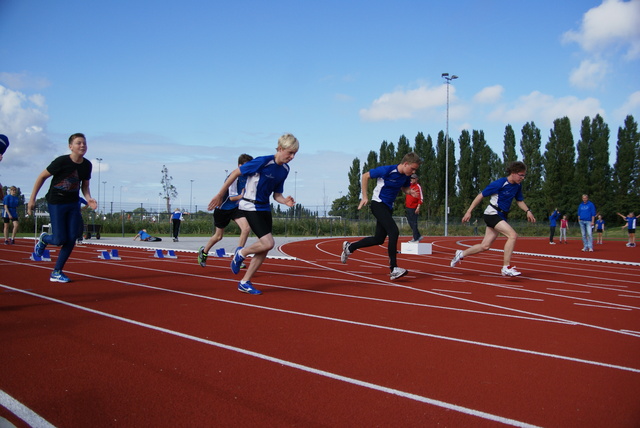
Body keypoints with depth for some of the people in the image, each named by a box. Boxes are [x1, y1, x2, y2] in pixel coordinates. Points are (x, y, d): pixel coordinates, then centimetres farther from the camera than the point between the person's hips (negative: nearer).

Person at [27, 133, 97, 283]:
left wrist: (88, 198, -9)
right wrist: (32, 199, -7)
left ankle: (56, 272, 12)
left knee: (71, 239, -1)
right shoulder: (62, 161, -17)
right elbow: (42, 177, -8)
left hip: (73, 204, 5)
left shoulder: (87, 165, -1)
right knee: (60, 240, -8)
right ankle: (43, 238, 29)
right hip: (56, 203, -5)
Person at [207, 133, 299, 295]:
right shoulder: (263, 161, -19)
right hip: (250, 207, -8)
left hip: (265, 208, 8)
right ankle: (241, 253, 10)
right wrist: (220, 195, -7)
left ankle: (245, 283, 16)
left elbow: (276, 195, 11)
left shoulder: (285, 169, 3)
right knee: (268, 243, -19)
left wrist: (285, 201, -13)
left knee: (264, 249, 4)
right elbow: (236, 173, -11)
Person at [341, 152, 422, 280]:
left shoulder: (406, 176, 1)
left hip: (388, 208, 9)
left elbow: (404, 188, 21)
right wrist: (365, 197, -10)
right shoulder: (387, 170, -19)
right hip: (378, 204, -9)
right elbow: (365, 176, -9)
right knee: (394, 232, -22)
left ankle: (349, 247, 30)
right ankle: (393, 269, -19)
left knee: (379, 239, 11)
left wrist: (410, 192, -4)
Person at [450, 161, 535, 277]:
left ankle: (461, 254, 29)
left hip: (501, 217, 8)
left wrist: (527, 211, 2)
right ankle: (506, 268, -20)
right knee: (513, 235, -24)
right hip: (492, 214, -8)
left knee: (485, 246, 9)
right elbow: (481, 195, -11)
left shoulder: (517, 186, 6)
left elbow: (519, 200, 21)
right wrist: (469, 211, -12)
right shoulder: (500, 183, -17)